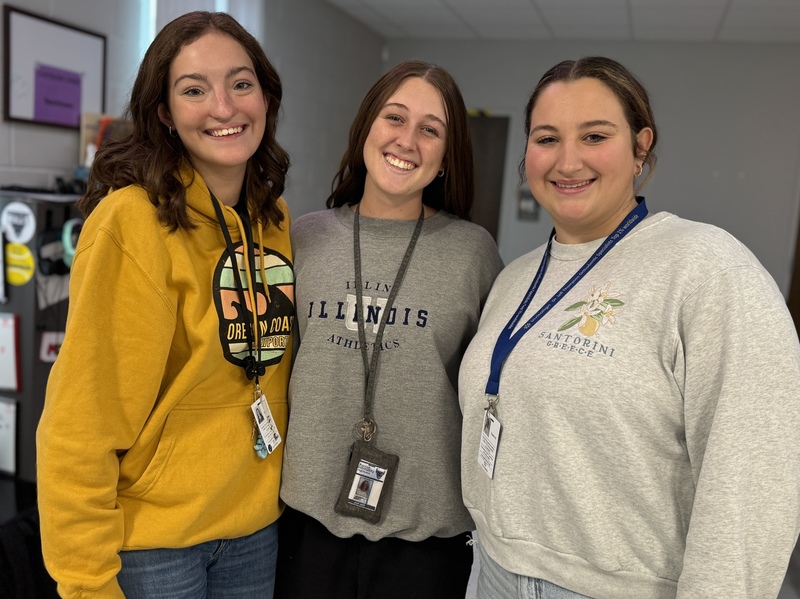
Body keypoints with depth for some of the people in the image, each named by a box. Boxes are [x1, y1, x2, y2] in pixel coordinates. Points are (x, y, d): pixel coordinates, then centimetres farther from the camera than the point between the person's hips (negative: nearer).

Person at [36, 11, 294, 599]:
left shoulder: (275, 220, 0)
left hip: (255, 525, 6)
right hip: (151, 540, -5)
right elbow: (84, 422, -18)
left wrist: (288, 486, 9)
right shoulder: (132, 222, -20)